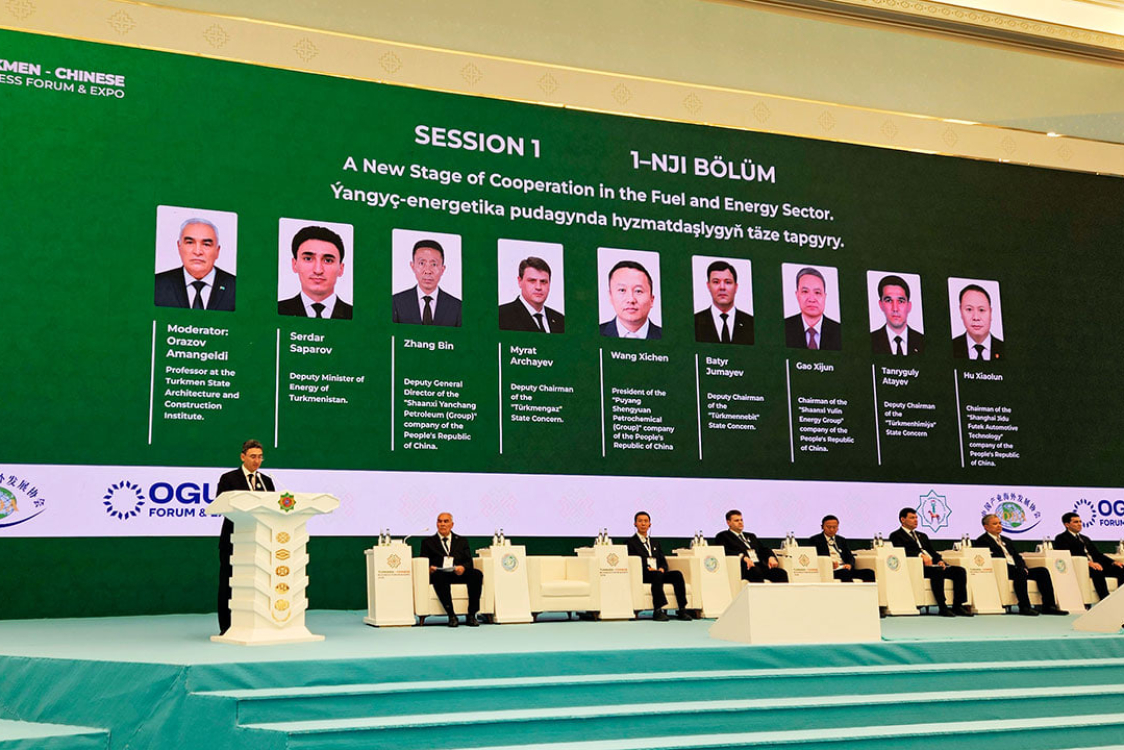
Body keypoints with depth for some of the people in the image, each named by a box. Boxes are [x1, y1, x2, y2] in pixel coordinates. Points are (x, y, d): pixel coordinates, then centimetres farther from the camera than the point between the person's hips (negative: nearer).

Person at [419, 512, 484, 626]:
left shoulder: (462, 541, 23)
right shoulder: (428, 542, 19)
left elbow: (469, 561, 10)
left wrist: (463, 567, -14)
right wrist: (429, 568, -16)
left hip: (459, 574, 2)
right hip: (440, 574, -2)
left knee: (477, 574, -29)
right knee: (439, 575, -39)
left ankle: (471, 615, -27)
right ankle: (451, 615, -36)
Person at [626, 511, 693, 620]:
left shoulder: (655, 543, 29)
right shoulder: (631, 542, 10)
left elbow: (663, 561, 20)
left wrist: (662, 569, -4)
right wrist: (648, 569, -17)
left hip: (658, 573, 5)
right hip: (642, 575, -5)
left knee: (677, 574, -23)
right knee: (657, 575, -38)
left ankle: (682, 610, -29)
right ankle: (657, 611, -45)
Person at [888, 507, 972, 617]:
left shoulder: (922, 536, 32)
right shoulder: (896, 536, 9)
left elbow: (933, 552, 23)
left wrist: (939, 561, 0)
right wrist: (920, 555, -21)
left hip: (933, 565, 7)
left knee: (960, 571, -14)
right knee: (937, 572, -37)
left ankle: (958, 606, -16)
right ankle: (942, 608, -35)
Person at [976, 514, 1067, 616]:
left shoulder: (1006, 540, 30)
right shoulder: (982, 541, 4)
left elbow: (1018, 557, 24)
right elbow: (990, 558, -10)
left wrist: (1023, 567, -1)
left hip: (1016, 569, 8)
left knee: (1043, 571, -12)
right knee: (1020, 573, -37)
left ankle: (1048, 606, -19)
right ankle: (1024, 607, -39)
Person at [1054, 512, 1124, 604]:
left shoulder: (1085, 538, 32)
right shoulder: (1061, 538, 6)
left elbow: (1097, 554, 22)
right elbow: (1069, 556, -11)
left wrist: (1113, 562, 3)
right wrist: (1088, 563, -25)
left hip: (1095, 565, 8)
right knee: (1097, 572, -38)